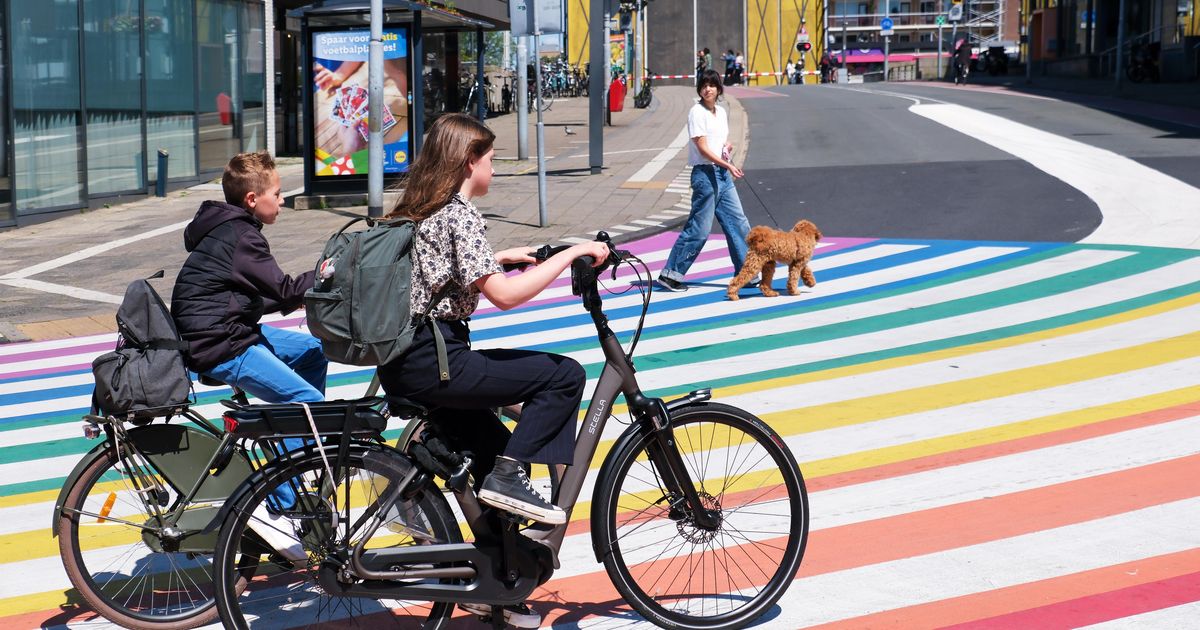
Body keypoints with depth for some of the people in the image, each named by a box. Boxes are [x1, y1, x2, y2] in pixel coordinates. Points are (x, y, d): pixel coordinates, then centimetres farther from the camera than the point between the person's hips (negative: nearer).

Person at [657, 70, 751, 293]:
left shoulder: (721, 112, 13)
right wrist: (728, 165, -24)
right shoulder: (697, 112, -10)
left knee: (738, 223, 9)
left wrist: (728, 146, 4)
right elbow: (703, 148, -16)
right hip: (705, 173, -8)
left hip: (723, 174, 8)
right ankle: (670, 274, -1)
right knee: (699, 228, -8)